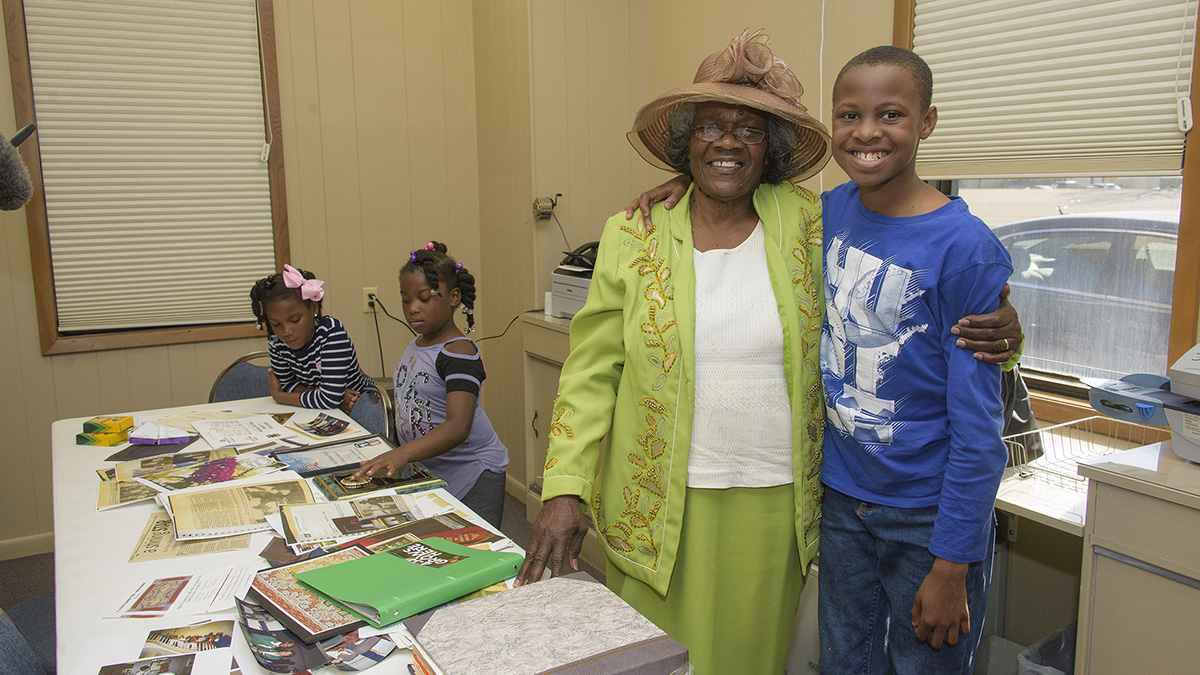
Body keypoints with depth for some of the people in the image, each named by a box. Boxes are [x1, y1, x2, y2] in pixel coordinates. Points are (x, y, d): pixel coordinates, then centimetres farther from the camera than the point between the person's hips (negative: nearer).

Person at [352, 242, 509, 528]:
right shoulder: (416, 346, 9)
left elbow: (458, 427, -32)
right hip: (427, 471, 8)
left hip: (472, 475, -8)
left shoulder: (459, 352, -19)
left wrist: (402, 454, -44)